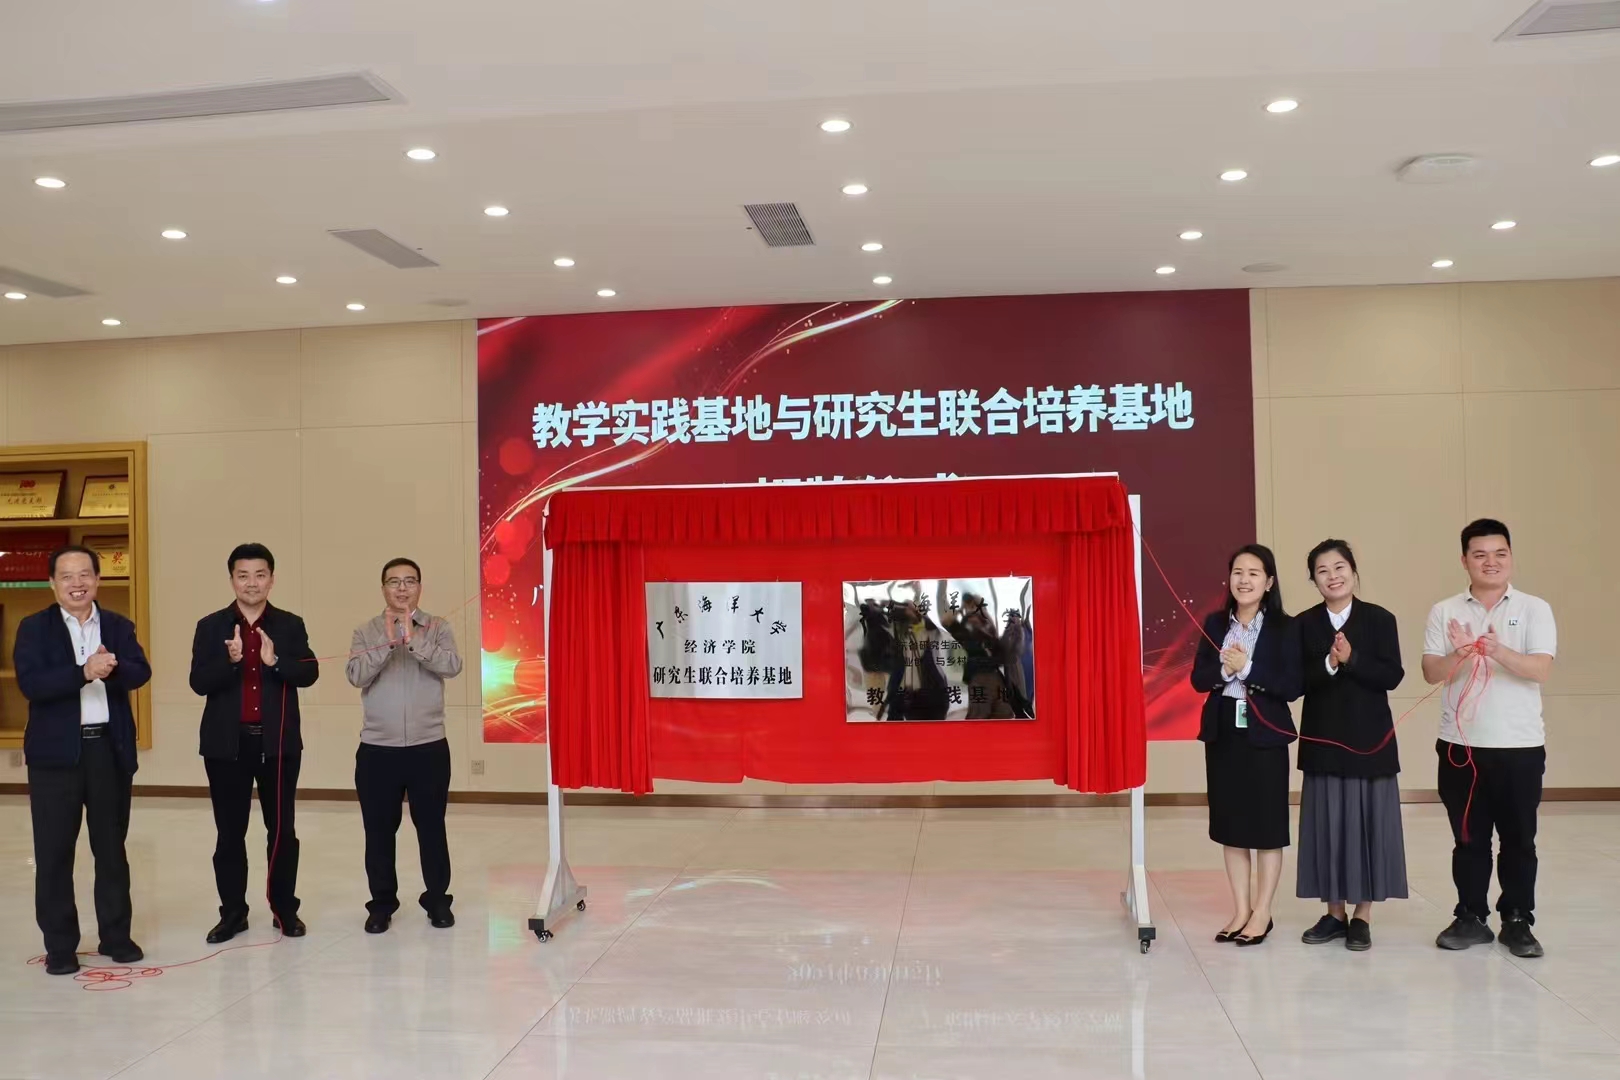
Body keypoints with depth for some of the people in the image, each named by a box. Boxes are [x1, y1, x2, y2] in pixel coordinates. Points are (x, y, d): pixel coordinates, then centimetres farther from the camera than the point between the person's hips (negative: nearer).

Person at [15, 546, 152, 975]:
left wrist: (113, 667, -27)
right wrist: (84, 672, -27)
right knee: (54, 853, 4)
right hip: (56, 753, -2)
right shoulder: (34, 628, 0)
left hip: (110, 749, 2)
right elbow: (30, 683, -15)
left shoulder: (119, 626, 7)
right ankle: (59, 945, 14)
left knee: (111, 849, 11)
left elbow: (140, 673, -6)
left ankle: (116, 935, 22)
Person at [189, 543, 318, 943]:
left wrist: (276, 662, -25)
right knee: (229, 832, 7)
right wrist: (230, 660, -23)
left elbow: (309, 673, -7)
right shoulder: (210, 626, 2)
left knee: (282, 829, 7)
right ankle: (232, 913, 18)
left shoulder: (290, 625, 3)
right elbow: (199, 682, -6)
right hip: (227, 743, 0)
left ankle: (285, 909, 17)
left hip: (278, 742, 0)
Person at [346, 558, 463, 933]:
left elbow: (452, 666, -14)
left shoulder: (437, 628, 2)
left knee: (432, 827, 7)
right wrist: (388, 641, -23)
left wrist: (414, 640, -25)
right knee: (379, 831, 8)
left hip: (429, 747, -1)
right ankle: (382, 904, 21)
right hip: (377, 750, 1)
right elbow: (357, 676, -11)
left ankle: (437, 901, 21)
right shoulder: (366, 632, 4)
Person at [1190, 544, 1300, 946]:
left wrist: (1248, 669, -18)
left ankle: (1262, 913, 15)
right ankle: (1240, 910, 20)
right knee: (1231, 825, 9)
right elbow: (1198, 679, 2)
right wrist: (1224, 669, -16)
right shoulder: (1215, 624, 5)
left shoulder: (1283, 627, -6)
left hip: (1265, 735, -4)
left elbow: (1292, 687, -12)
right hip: (1223, 734, 4)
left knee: (1266, 826, 4)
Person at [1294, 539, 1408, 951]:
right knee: (1327, 823, 5)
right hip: (1322, 740, 2)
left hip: (1370, 738, -1)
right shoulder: (1303, 624, 3)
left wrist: (1351, 659, -20)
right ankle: (1334, 912, 17)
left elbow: (1392, 676, -8)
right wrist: (1329, 664, -20)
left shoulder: (1380, 619, -1)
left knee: (1367, 823, 3)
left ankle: (1362, 916, 14)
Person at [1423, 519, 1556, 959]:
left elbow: (1541, 670, -13)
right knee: (1468, 837, 9)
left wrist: (1499, 651, -31)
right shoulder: (1444, 612, 4)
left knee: (1519, 838, 7)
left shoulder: (1534, 609, 0)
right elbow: (1432, 672, -4)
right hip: (1460, 744, 1)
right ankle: (1471, 918, 18)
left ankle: (1517, 921, 19)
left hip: (1520, 745, -1)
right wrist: (1460, 655, -24)